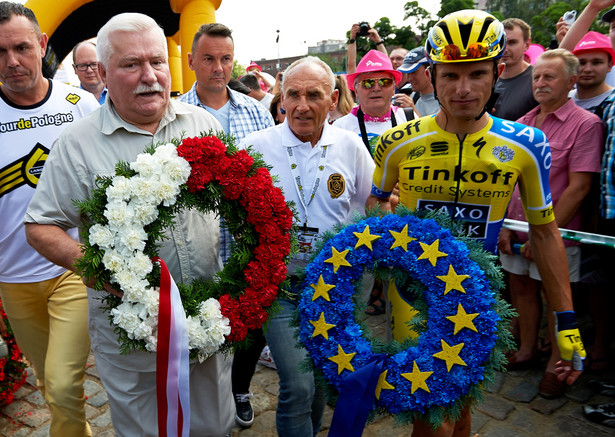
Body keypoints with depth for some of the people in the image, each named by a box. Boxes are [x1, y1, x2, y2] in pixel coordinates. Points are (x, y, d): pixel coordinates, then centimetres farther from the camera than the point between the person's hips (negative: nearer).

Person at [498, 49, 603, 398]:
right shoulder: (522, 124, 8)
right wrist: (503, 225, -1)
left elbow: (579, 188, -15)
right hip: (516, 228, 6)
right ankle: (527, 350, 35)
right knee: (521, 287, 16)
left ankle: (556, 364, 27)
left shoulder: (586, 124, -10)